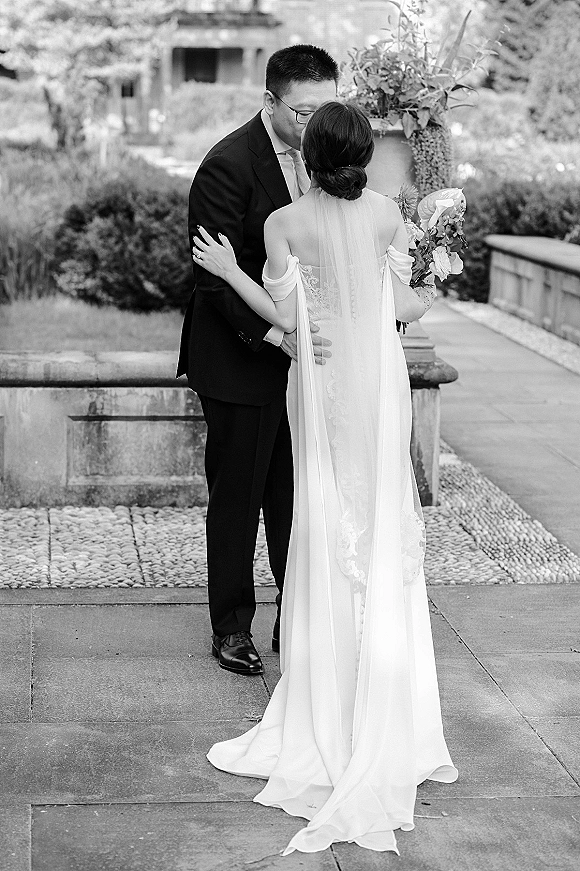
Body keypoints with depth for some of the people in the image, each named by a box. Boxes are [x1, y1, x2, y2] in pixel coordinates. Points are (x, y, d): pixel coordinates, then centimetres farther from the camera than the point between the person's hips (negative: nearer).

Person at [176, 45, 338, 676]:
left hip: (306, 356, 5)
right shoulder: (227, 166, -15)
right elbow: (217, 275, -19)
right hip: (242, 362, -5)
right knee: (237, 499, 7)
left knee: (298, 498, 10)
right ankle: (232, 629, 20)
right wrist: (277, 334, -30)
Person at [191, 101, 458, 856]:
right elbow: (405, 307, -2)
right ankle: (388, 712, 17)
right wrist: (436, 295, 20)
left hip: (323, 383, -1)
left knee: (329, 529, 10)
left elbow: (285, 316, -9)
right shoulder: (387, 214, -5)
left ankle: (328, 698, 16)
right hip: (381, 378, 1)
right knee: (384, 523, 10)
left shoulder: (284, 223, -10)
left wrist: (229, 271, 2)